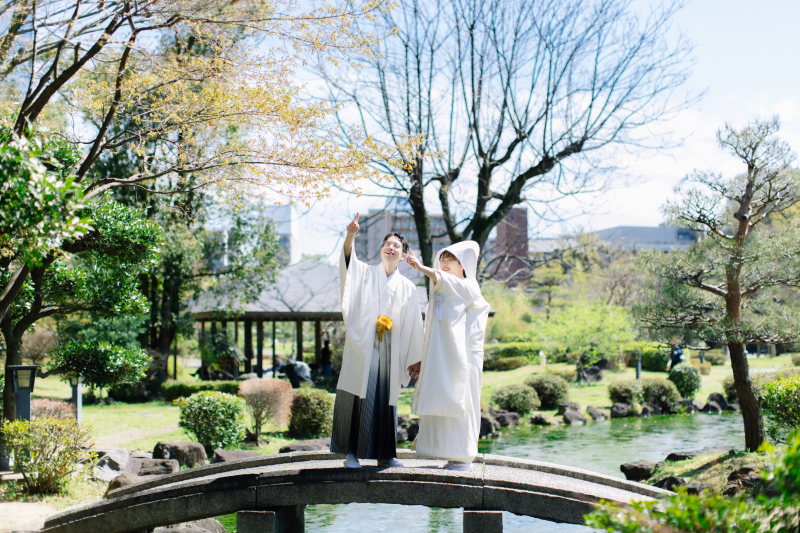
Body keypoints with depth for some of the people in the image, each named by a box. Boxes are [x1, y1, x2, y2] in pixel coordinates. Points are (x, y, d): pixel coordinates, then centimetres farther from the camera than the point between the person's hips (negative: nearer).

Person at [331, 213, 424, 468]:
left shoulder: (407, 288, 12)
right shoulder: (365, 273, 7)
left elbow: (413, 326, 12)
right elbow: (348, 259, -14)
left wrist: (413, 359, 9)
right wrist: (350, 235, -34)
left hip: (389, 352, 2)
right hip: (362, 348, -2)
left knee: (386, 401, 5)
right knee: (357, 397, -5)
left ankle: (385, 454, 14)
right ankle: (352, 452, 0)